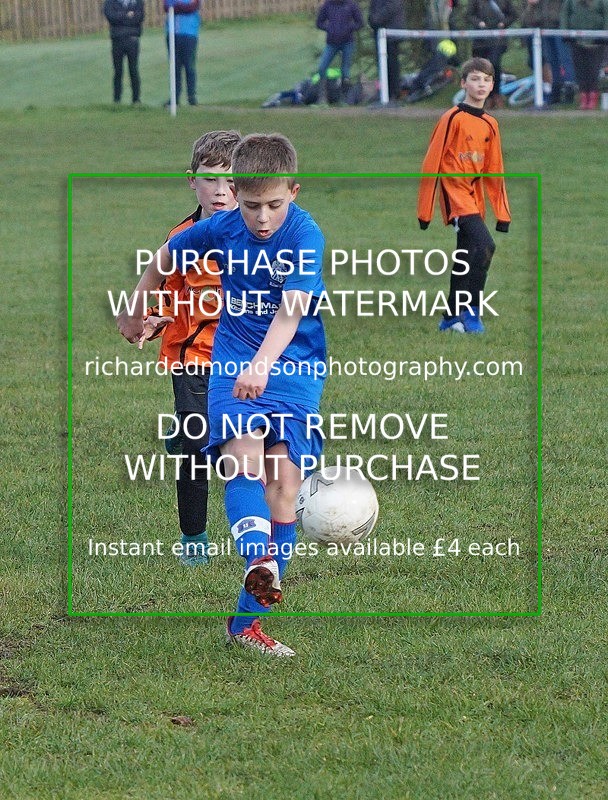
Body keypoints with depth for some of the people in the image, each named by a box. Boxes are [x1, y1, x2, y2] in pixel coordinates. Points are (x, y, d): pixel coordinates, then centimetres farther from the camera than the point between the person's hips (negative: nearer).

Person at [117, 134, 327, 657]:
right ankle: (259, 562, -51)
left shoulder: (306, 238, -17)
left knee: (284, 477, -10)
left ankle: (248, 619, -5)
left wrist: (263, 364, -47)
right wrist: (136, 312, 29)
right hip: (233, 361, 2)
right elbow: (165, 259, 17)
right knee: (243, 456, -25)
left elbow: (291, 310, -32)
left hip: (294, 366, -2)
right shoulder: (221, 230, -4)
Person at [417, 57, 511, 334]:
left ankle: (452, 318, 18)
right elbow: (432, 162, -9)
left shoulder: (490, 125, 11)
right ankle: (472, 312, -18)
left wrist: (502, 213, 14)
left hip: (474, 196, 7)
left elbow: (494, 171, 17)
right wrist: (425, 209, -9)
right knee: (484, 245, -23)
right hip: (455, 191, -7)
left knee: (466, 262, 8)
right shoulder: (453, 119, -9)